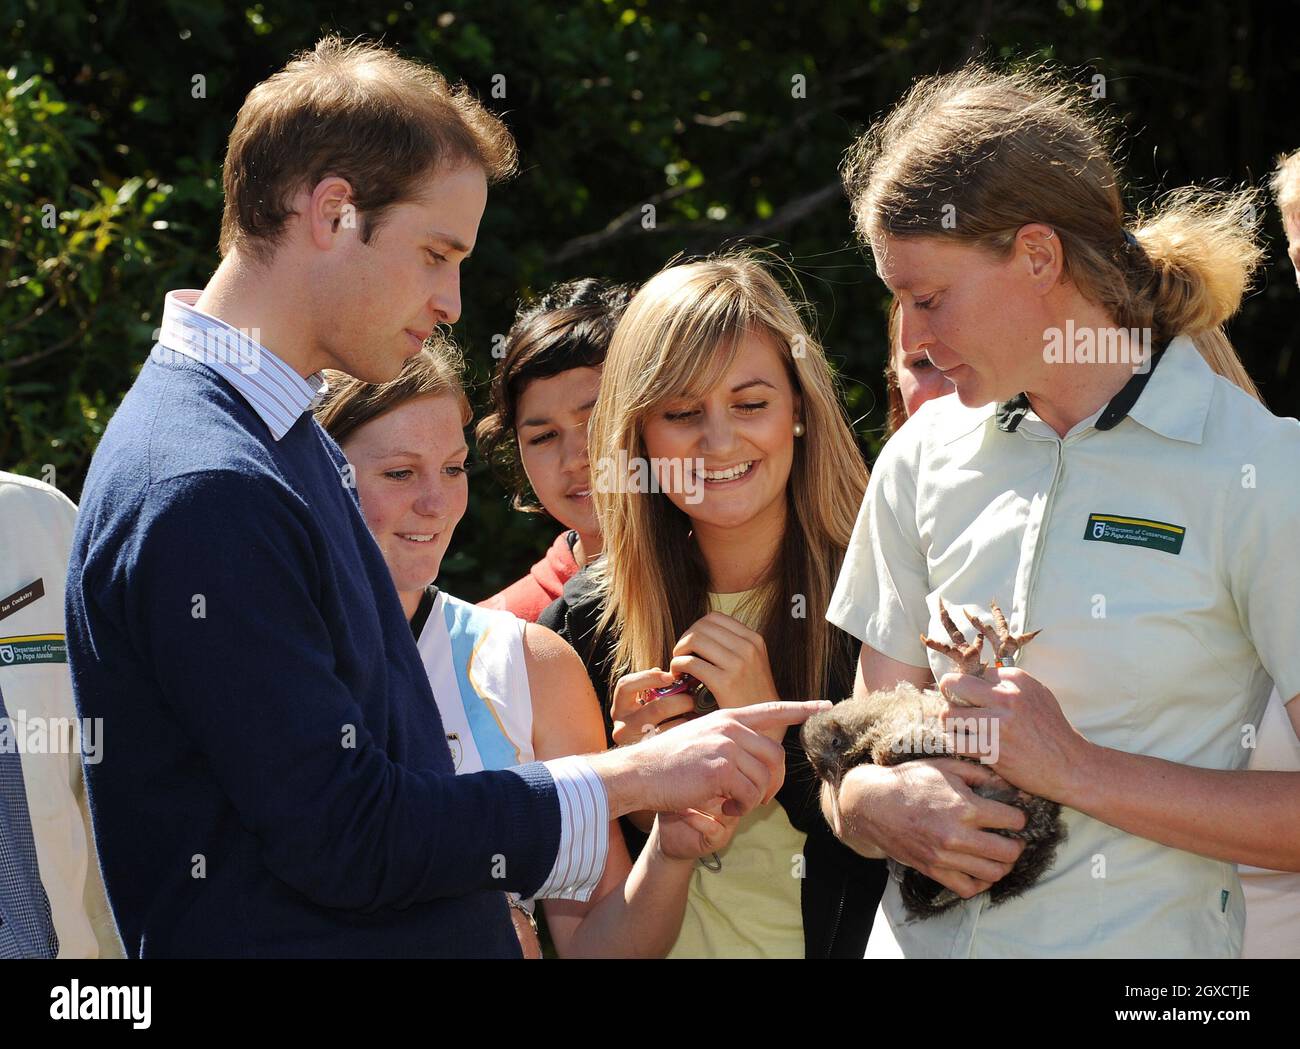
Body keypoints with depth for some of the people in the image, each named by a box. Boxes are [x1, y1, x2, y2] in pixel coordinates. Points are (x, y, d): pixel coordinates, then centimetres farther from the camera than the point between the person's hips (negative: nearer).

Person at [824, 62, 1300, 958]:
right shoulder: (924, 458, 4)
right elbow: (862, 754, 7)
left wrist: (1077, 769, -18)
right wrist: (882, 803, -15)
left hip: (1145, 943, -4)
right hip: (922, 937, 4)